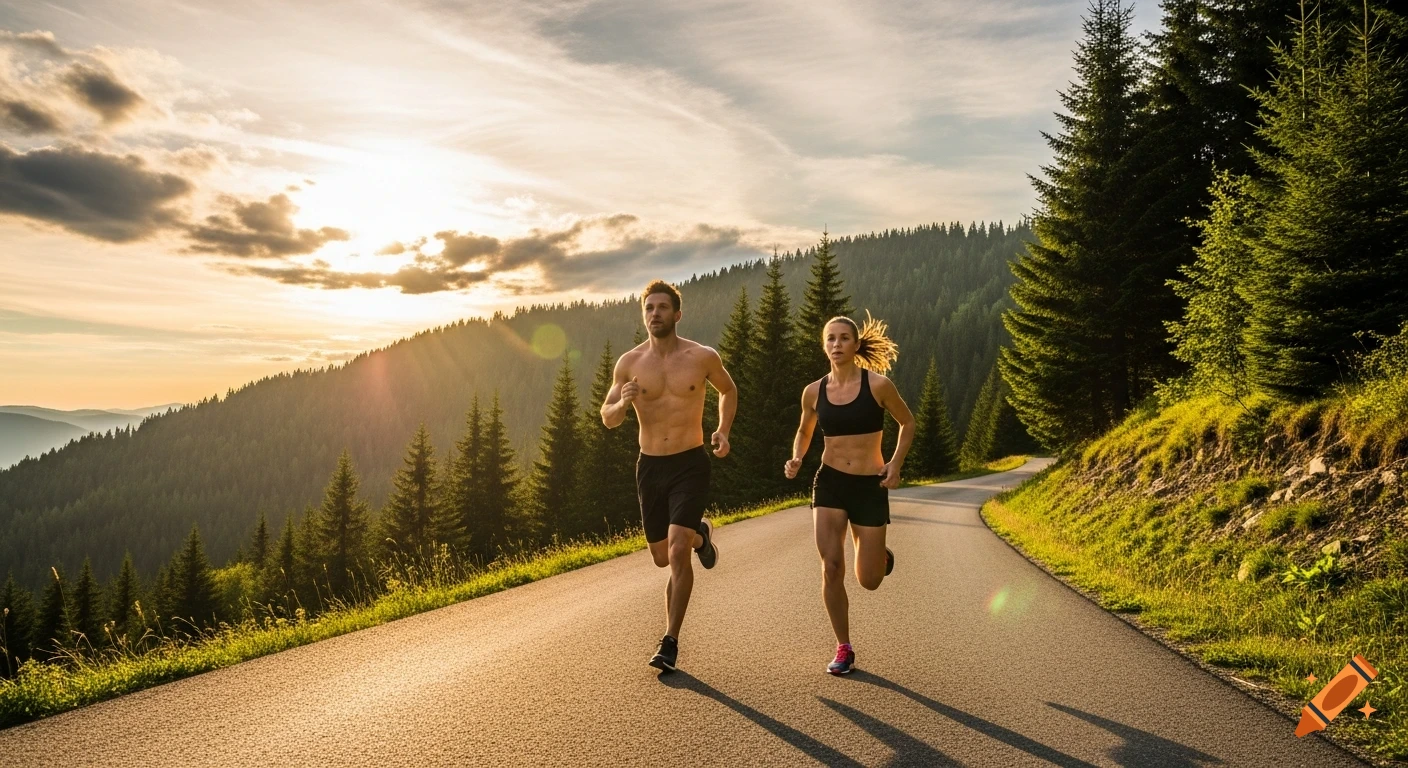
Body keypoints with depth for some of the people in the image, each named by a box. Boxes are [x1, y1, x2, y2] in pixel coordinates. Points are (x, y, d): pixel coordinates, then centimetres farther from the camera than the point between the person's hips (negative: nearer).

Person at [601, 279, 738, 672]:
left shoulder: (703, 357, -5)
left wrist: (723, 430, -1)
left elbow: (729, 390, 15)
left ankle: (670, 643, -5)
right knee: (662, 557, 15)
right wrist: (623, 403, -19)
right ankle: (698, 535, 49)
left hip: (690, 465, -3)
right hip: (650, 467, 3)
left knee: (677, 552, -18)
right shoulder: (629, 363, -2)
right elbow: (607, 419, 4)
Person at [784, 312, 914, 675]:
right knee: (831, 568, -11)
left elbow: (907, 422, 7)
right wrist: (796, 459, -2)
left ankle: (880, 555, 43)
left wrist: (896, 463, -5)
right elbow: (804, 431, 18)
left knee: (868, 580, 5)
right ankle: (844, 649, 7)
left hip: (871, 486, -1)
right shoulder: (814, 391, 0)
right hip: (830, 483, 2)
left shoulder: (878, 385, -9)